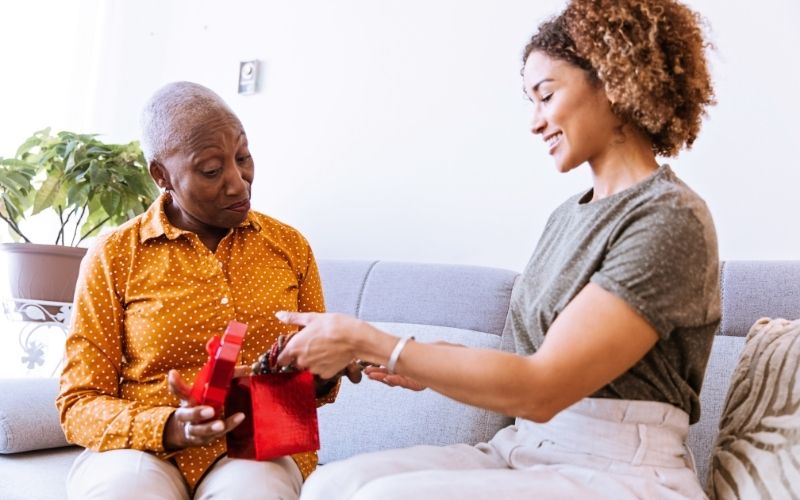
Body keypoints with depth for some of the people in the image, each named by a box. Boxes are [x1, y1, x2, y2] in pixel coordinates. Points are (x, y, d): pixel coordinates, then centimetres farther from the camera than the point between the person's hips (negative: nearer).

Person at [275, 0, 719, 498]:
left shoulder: (671, 220, -13)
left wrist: (365, 340, -18)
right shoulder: (570, 214, 12)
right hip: (528, 449, 7)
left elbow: (540, 388, -20)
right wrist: (436, 365, -2)